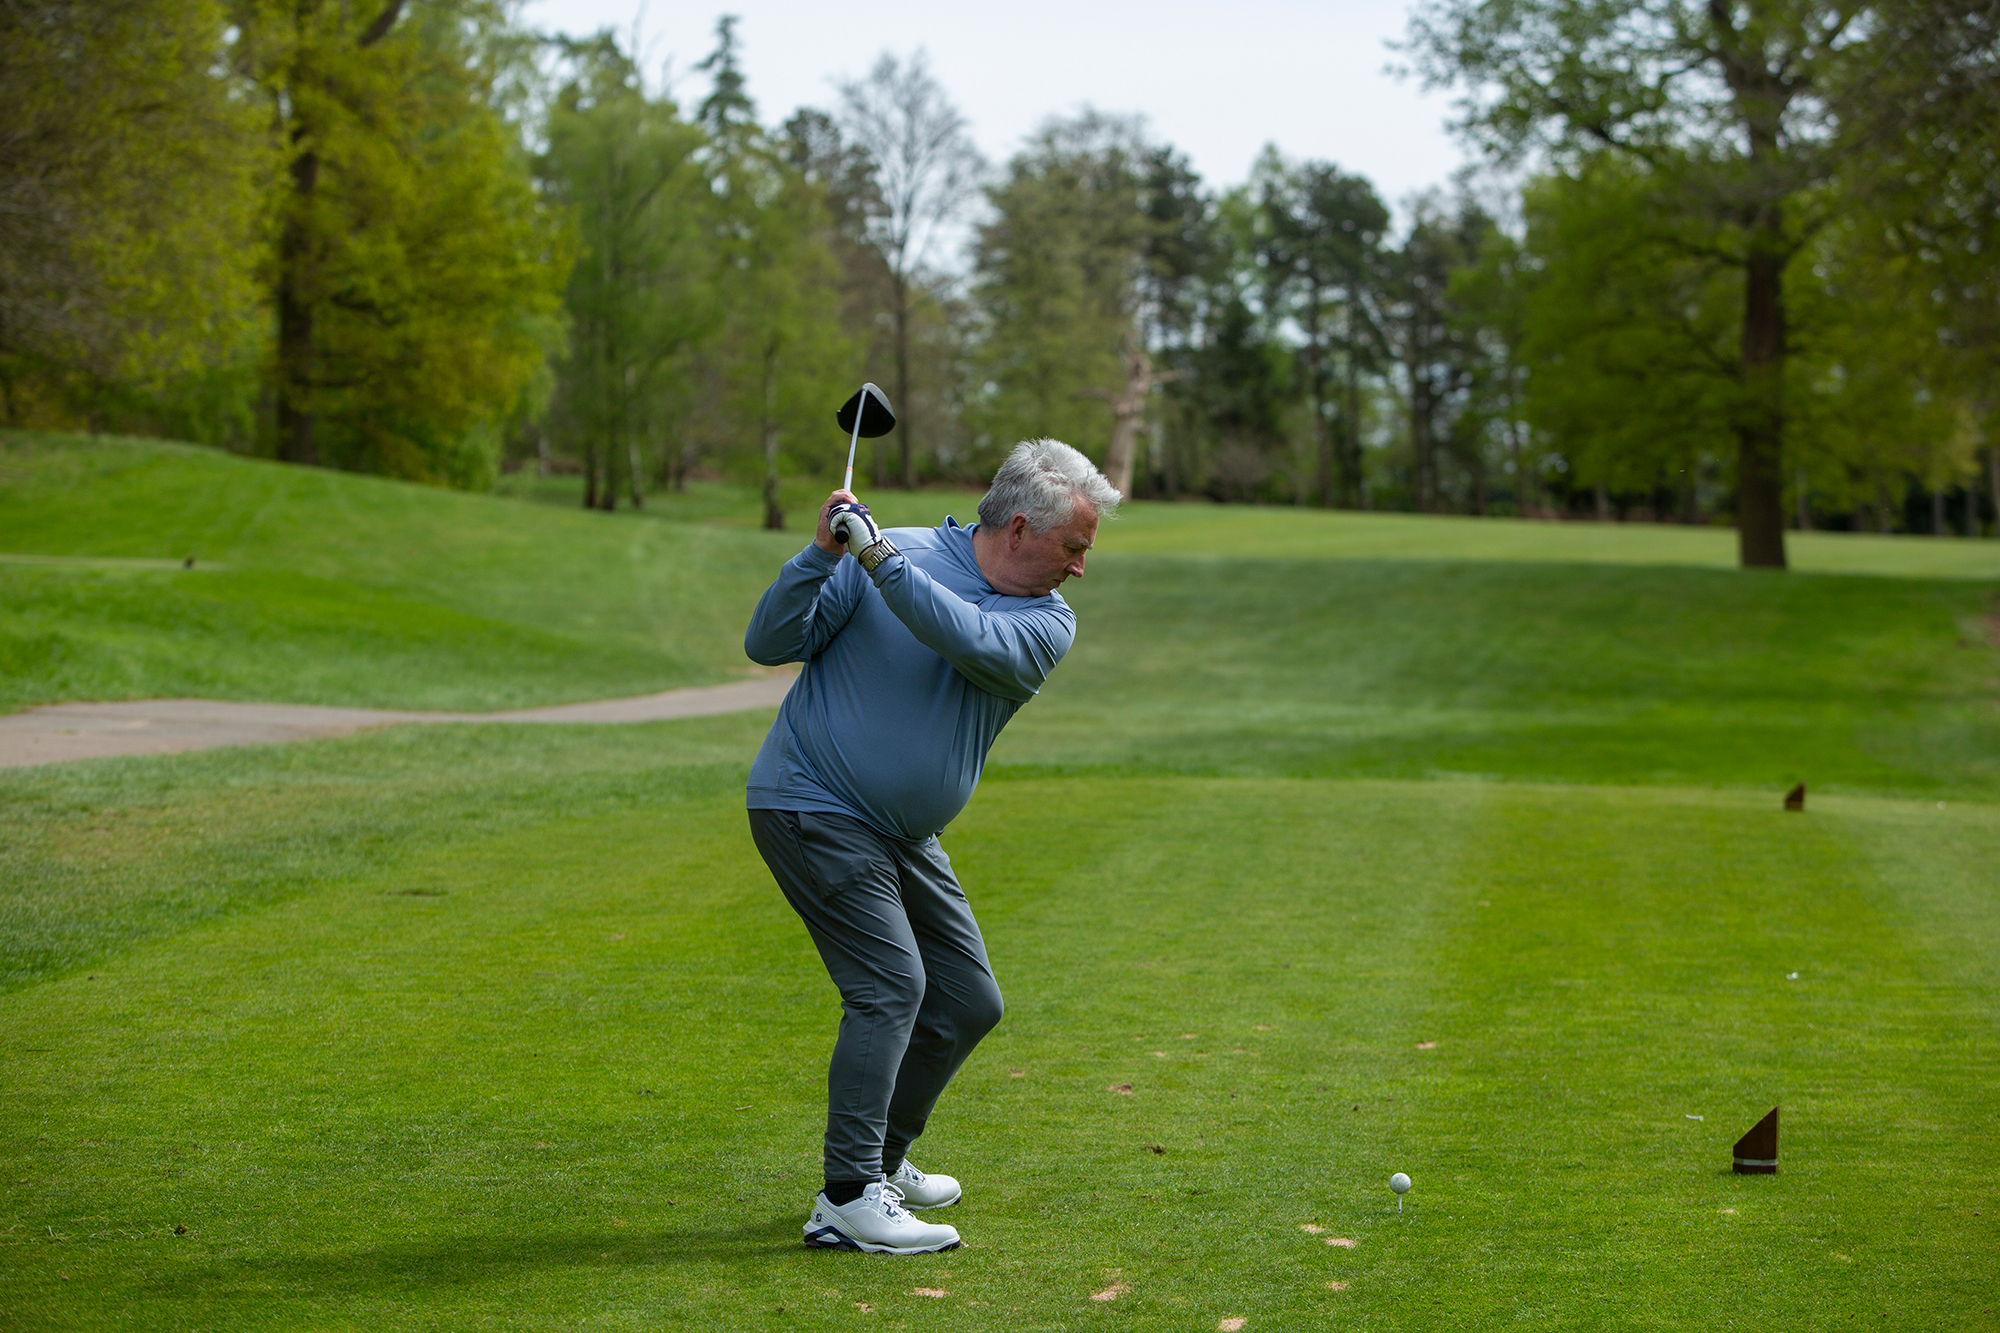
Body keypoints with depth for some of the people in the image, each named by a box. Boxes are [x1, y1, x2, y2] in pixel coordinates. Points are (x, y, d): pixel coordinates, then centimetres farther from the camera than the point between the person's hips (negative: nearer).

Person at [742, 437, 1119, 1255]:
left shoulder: (1049, 621, -2)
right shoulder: (881, 555, -11)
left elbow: (976, 643, -24)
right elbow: (768, 644, -12)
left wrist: (881, 557, -30)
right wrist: (821, 553, -25)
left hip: (904, 835, 6)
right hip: (811, 806, -6)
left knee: (968, 1002, 9)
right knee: (890, 982, -18)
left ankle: (882, 1162, 28)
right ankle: (848, 1201, -17)